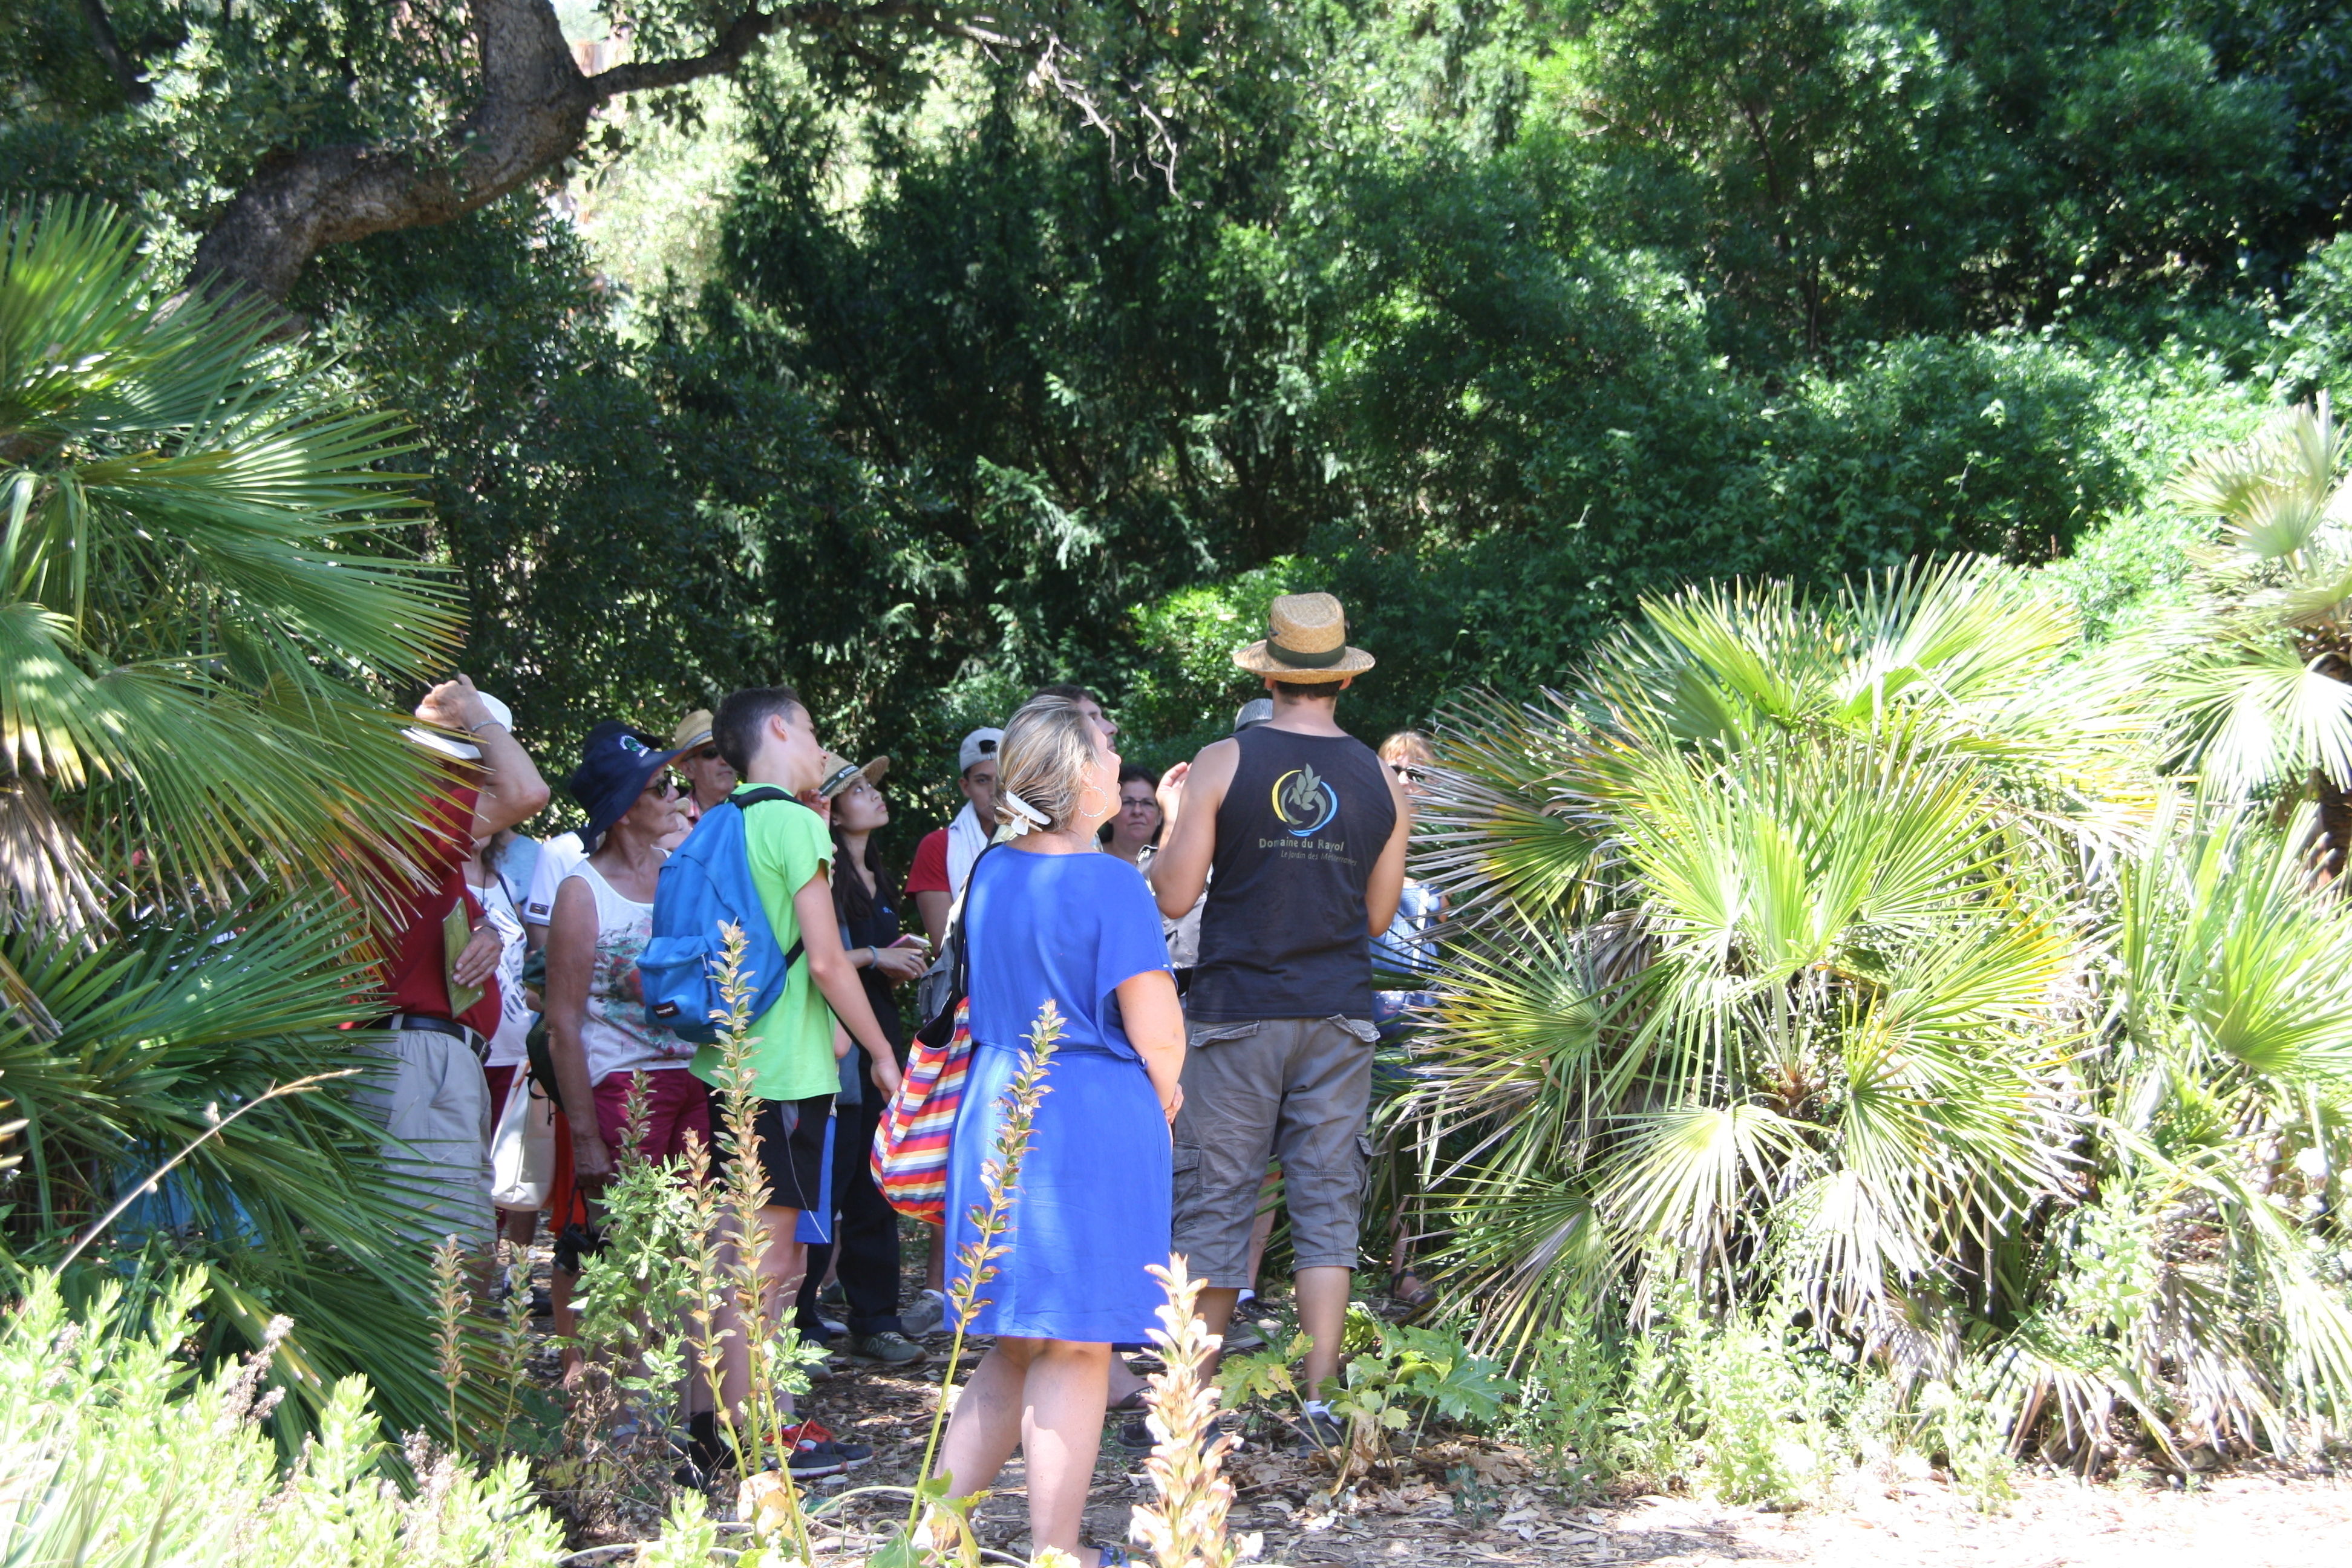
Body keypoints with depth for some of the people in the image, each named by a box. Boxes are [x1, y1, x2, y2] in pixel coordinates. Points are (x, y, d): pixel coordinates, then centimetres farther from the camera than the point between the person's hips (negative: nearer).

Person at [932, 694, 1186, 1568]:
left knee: (1012, 1347, 16)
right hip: (1094, 1122, -7)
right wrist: (1163, 1100, 6)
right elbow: (1156, 1035, -15)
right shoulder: (1108, 883, -15)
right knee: (1075, 1349, 2)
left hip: (995, 1115, 7)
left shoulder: (990, 873, 7)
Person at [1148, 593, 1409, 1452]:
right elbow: (1377, 916, 9)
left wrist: (1173, 825, 11)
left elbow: (1174, 895, -5)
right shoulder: (1381, 781, 3)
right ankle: (1319, 1396, 3)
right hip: (1338, 1017, 2)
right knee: (1328, 1202, 6)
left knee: (1216, 1198, 5)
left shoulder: (1223, 764, -7)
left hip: (1237, 1013, -2)